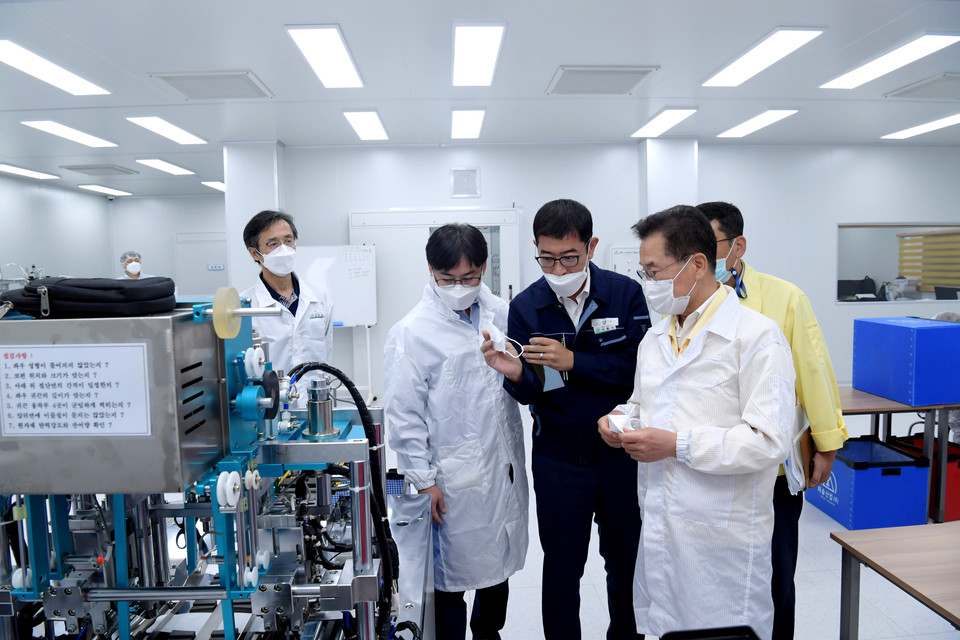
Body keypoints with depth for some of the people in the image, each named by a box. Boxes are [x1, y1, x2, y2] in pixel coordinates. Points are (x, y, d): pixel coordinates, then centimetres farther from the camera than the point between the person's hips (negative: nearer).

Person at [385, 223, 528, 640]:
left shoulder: (500, 313, 3)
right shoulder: (411, 333, -11)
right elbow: (403, 416, -9)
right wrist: (423, 480, -10)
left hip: (505, 471, 6)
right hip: (454, 483, -5)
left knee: (500, 567, 23)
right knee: (451, 581, 10)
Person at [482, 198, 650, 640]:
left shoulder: (625, 294, -8)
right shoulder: (526, 307, -6)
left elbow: (638, 368, -17)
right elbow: (532, 393, -7)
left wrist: (573, 361, -26)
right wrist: (514, 374, -28)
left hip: (622, 454, 1)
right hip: (558, 462, 0)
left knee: (627, 563, 20)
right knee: (561, 569, 14)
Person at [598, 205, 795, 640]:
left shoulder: (757, 336, -14)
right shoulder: (655, 338, 11)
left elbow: (769, 440, -21)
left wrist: (678, 445, -21)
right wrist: (623, 421, 1)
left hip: (723, 541, -6)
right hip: (658, 532, 7)